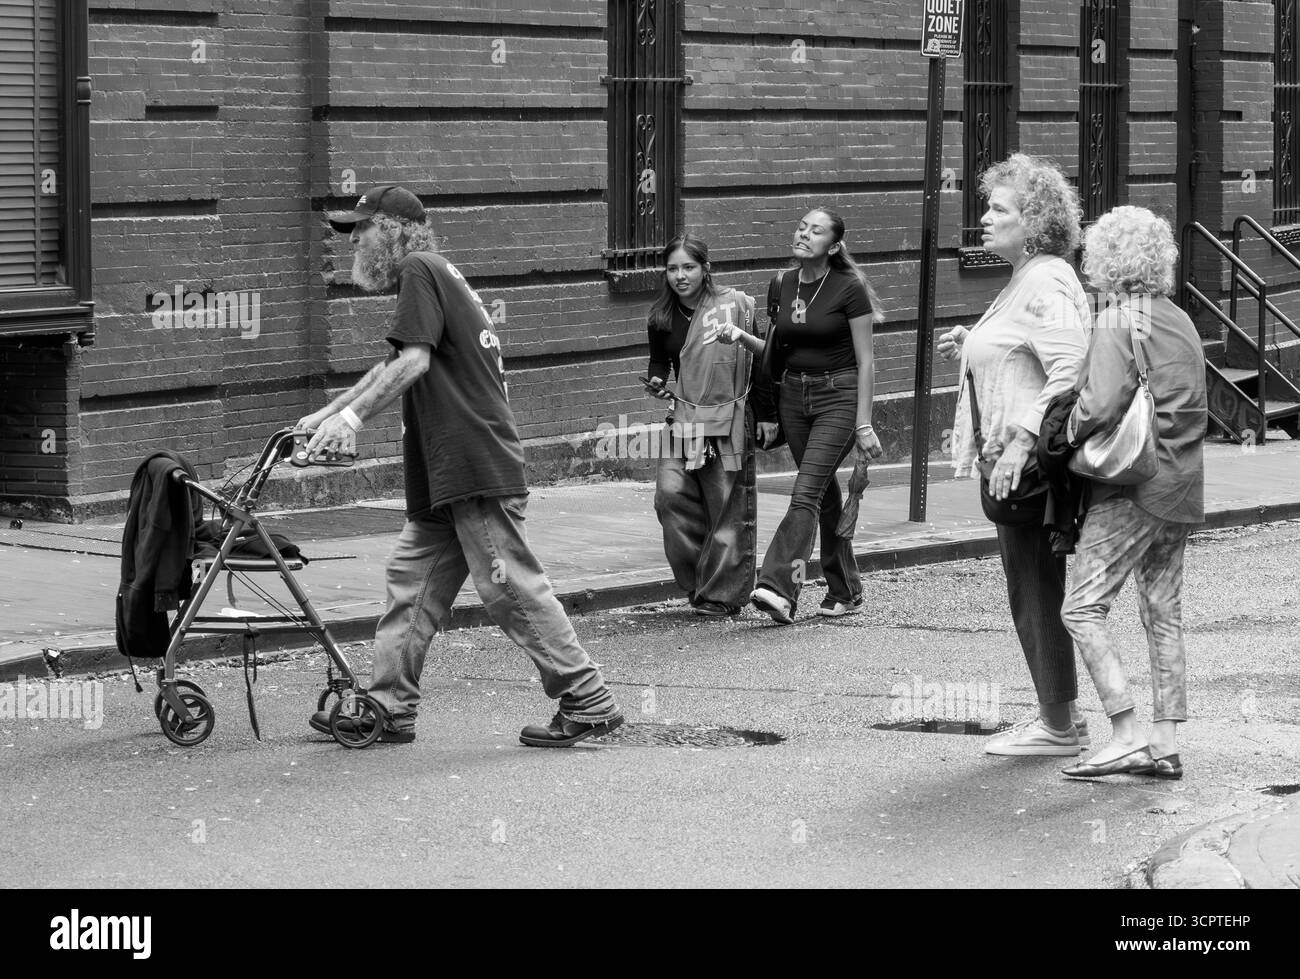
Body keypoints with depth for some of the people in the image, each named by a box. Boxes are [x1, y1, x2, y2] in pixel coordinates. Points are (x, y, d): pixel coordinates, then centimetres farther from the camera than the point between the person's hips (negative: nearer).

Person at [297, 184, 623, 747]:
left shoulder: (420, 271, -8)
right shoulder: (436, 276, 23)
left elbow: (414, 361, -21)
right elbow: (392, 368, 30)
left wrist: (352, 416, -24)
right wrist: (325, 415, 28)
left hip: (476, 470, -10)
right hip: (447, 476, 10)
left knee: (512, 588, -8)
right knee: (412, 579, 10)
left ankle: (588, 703, -4)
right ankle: (389, 707, 13)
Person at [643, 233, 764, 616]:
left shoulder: (736, 305, -5)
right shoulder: (662, 318, 8)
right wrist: (656, 383, 1)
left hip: (731, 417, -4)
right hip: (684, 417, 4)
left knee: (729, 509, -1)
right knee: (670, 494, -11)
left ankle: (722, 595, 8)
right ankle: (697, 582, 4)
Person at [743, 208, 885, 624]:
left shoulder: (849, 289, -10)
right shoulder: (781, 285, 6)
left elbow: (865, 362, -9)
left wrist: (863, 424, -12)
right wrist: (741, 337, -4)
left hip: (838, 396, -6)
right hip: (794, 395, 6)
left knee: (806, 492, -16)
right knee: (826, 495, 12)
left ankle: (779, 589, -26)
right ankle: (845, 591, 22)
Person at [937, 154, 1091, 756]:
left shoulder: (1045, 284, -15)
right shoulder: (1025, 282, 18)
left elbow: (1070, 369, -26)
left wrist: (1021, 441, -29)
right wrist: (971, 350, 12)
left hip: (1030, 463, -11)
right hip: (1018, 461, 11)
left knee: (1036, 592, -4)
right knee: (1037, 592, 15)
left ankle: (1058, 727, 3)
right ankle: (1061, 715, 22)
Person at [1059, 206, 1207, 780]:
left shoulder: (1117, 323, -10)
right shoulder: (1181, 321, 13)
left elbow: (1102, 405, -22)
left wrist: (1066, 433, -5)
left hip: (1133, 486, -8)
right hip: (1182, 489, 8)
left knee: (1083, 610, -7)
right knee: (1163, 614, 12)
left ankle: (1129, 737, -15)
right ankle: (1165, 744, 11)